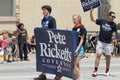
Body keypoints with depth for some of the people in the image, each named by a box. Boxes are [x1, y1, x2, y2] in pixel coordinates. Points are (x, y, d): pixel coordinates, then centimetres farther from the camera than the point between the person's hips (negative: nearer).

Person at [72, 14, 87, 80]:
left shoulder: (82, 28, -7)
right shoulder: (74, 28, 12)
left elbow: (82, 39, -10)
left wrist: (77, 49, -18)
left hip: (80, 47, -7)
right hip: (74, 47, 7)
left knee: (74, 65, -15)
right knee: (76, 65, 9)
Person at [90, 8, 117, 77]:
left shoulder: (114, 25, -2)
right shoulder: (102, 21, -1)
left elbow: (115, 34, -6)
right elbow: (92, 20, 6)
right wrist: (91, 12, -7)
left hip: (108, 43, 0)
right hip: (100, 41, 0)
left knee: (108, 57, 7)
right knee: (98, 55, -5)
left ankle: (107, 70, 23)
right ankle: (95, 70, -4)